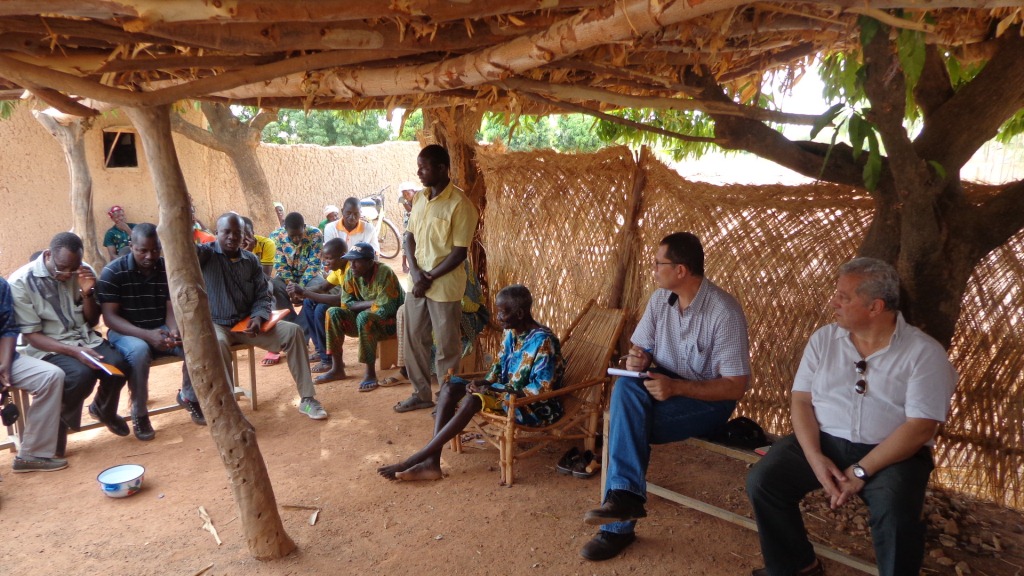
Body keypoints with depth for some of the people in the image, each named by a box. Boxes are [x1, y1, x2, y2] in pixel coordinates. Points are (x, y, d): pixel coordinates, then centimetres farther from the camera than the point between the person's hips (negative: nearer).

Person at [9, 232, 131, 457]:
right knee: (82, 374, -33)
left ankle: (103, 410, 10)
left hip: (84, 338, 4)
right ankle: (59, 421, 1)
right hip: (46, 348, -4)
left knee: (118, 364, -25)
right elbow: (32, 336, -13)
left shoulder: (83, 272, -1)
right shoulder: (21, 282, -14)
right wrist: (74, 351, -27)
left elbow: (92, 321, 8)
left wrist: (87, 293, -12)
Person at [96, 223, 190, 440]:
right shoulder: (113, 272, -11)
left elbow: (172, 309, -2)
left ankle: (190, 397, 2)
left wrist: (174, 331, -26)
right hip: (126, 332, -3)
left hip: (161, 330, 3)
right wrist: (147, 335, -30)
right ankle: (139, 413, -16)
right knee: (139, 351, -38)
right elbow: (109, 317, -16)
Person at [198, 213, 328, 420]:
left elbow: (263, 296, 6)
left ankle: (307, 399, -8)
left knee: (293, 331, -12)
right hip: (215, 324, -4)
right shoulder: (206, 254, -3)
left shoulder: (251, 260, 8)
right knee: (218, 343, -40)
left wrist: (258, 317, -13)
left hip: (246, 323, 4)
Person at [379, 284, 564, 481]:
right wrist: (484, 383, -9)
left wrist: (499, 393, -24)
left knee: (474, 399, -31)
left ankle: (417, 457, -27)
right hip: (506, 392, 9)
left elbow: (543, 388, -25)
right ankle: (431, 461, -23)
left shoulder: (542, 340, -21)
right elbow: (499, 367, 13)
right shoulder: (511, 333, 5)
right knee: (450, 389, -10)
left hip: (535, 407, -9)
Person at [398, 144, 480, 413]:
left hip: (444, 286, -7)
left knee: (446, 346, 5)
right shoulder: (419, 198, 7)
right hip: (417, 282, 7)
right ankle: (421, 393, 30)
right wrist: (414, 270, -6)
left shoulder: (459, 204, -16)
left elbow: (460, 251, -16)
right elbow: (410, 236, 10)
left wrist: (430, 278, -16)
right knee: (414, 339, 15)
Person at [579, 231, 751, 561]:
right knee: (626, 386, -26)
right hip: (666, 385, 6)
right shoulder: (660, 298, 1)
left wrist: (677, 387, -29)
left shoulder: (724, 312, -19)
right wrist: (636, 360, -18)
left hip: (709, 399, -6)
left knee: (625, 422, -26)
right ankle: (624, 495, -21)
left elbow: (735, 386, -18)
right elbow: (640, 348, 8)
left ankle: (619, 525, -15)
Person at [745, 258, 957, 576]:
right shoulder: (823, 339, 5)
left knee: (895, 513, -33)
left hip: (893, 454, -3)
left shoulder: (924, 352, -7)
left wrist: (860, 471, -19)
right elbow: (801, 400, 2)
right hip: (824, 441, 4)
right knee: (762, 481, -16)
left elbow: (920, 428, -13)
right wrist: (815, 457, -14)